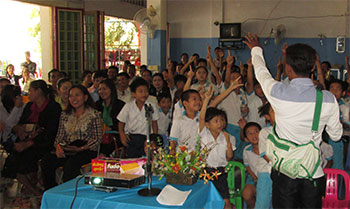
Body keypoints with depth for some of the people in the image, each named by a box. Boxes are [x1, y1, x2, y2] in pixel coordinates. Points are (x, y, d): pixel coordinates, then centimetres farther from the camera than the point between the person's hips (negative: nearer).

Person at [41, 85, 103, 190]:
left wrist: (81, 148, -15)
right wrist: (58, 147, -7)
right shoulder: (65, 115, 19)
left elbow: (97, 139, -2)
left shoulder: (94, 114, 3)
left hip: (88, 151, -4)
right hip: (67, 150, 5)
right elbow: (60, 136, 16)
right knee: (47, 160, -23)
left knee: (71, 163, -35)